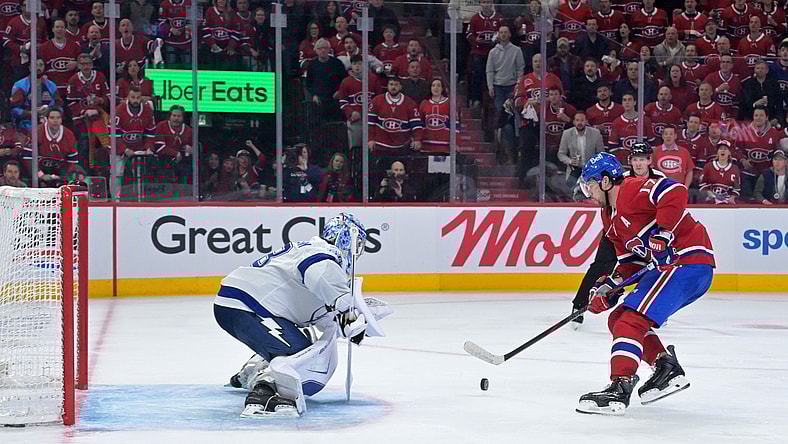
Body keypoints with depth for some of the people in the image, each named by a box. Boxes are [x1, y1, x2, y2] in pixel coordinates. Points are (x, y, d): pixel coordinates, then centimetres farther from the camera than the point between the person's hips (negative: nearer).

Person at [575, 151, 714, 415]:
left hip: (688, 259, -11)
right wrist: (609, 286, 7)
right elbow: (630, 261, 22)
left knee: (632, 319, -20)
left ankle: (619, 389, -26)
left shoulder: (632, 189, -10)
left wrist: (661, 234, -30)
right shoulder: (613, 219, 22)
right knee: (618, 320, 13)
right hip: (670, 266, 11)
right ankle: (667, 369, 12)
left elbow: (675, 192, -26)